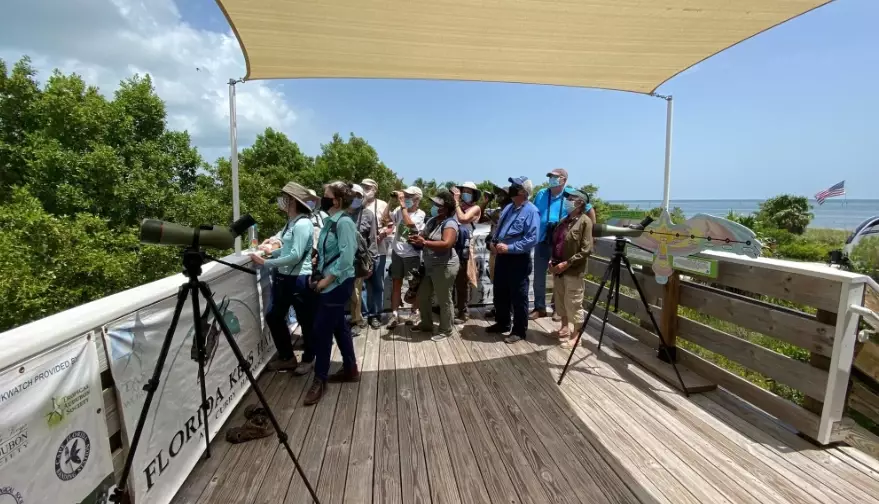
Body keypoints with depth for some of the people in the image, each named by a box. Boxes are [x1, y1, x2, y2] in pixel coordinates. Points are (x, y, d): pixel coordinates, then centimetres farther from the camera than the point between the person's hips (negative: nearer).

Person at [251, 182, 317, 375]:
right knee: (273, 317, 14)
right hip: (283, 278, 10)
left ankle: (308, 359, 27)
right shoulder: (291, 222, 10)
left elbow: (296, 255, -23)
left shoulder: (303, 224, -18)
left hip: (299, 279, -10)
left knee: (306, 321, 7)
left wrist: (266, 263, -18)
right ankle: (287, 357, 30)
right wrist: (273, 250, 8)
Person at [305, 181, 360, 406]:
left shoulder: (344, 222, -16)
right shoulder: (331, 221, 11)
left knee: (322, 330, -4)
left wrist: (326, 280, -19)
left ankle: (320, 380, 9)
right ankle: (350, 369, 29)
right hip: (329, 282, 9)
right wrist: (318, 275, 5)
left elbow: (346, 257, -22)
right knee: (338, 326, 16)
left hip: (337, 283, -9)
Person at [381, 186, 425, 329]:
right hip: (396, 253, 4)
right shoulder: (399, 210, 2)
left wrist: (403, 205, -24)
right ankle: (394, 314, 17)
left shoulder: (420, 214, -10)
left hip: (412, 255, -4)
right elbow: (386, 217, -6)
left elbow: (409, 223, -27)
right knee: (396, 284, 9)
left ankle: (415, 313, 24)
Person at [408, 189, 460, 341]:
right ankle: (426, 324, 36)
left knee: (444, 300, 3)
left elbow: (446, 244, -31)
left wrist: (424, 243, -33)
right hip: (430, 266, 9)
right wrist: (416, 239, -9)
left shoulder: (450, 223, -18)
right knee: (422, 296, 18)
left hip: (444, 267, -9)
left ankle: (445, 330, 20)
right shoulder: (432, 220, 10)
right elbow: (424, 236, 15)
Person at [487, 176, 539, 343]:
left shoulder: (531, 211, -14)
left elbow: (532, 240, -22)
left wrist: (509, 248, -23)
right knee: (500, 293, 19)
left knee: (518, 297, 5)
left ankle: (519, 331, 18)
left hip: (518, 260, -8)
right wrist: (492, 242, -1)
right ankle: (502, 323, 36)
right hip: (501, 257, 8)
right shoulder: (509, 207, 12)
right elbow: (498, 228, 19)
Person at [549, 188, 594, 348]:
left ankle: (575, 335, 13)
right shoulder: (564, 220, 13)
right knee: (560, 301, 17)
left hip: (574, 271, -7)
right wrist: (552, 261, 5)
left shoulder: (584, 221, -10)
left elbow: (586, 250, -17)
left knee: (573, 304, 1)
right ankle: (564, 327, 34)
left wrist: (566, 264, -18)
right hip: (558, 268, 8)